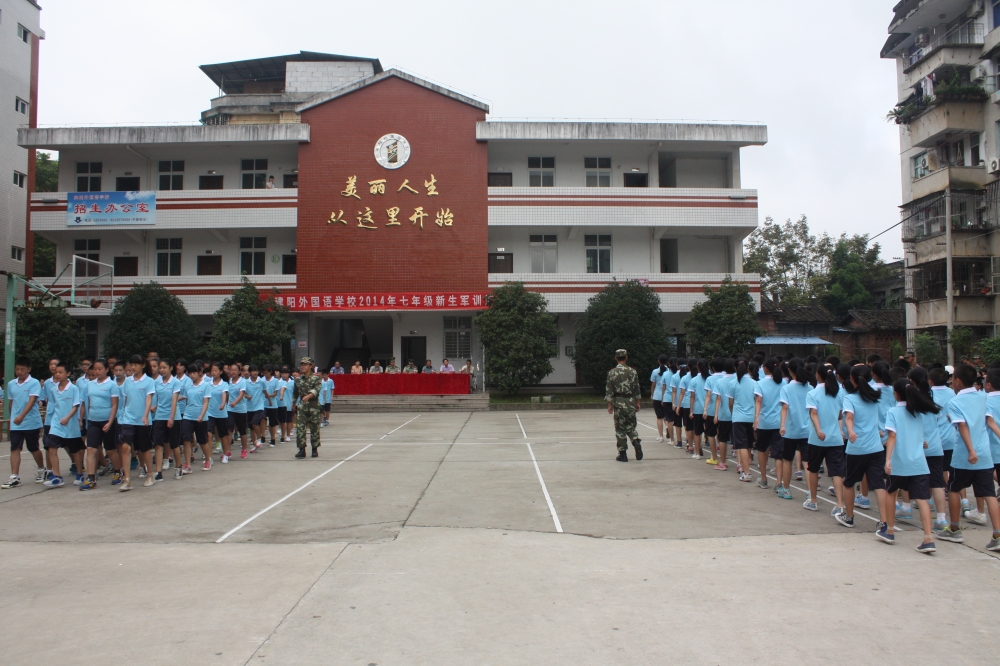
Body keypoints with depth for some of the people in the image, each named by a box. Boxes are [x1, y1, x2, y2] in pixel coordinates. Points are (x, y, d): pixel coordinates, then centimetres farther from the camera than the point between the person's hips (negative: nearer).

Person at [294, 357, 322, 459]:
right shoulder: (298, 379, 10)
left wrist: (308, 396, -36)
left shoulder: (316, 379, -3)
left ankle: (315, 449, 17)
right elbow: (295, 393, 19)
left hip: (314, 406, -3)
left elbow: (317, 389, -20)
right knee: (300, 428, -8)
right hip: (302, 406, 3)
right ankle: (302, 449, -4)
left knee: (314, 428, 5)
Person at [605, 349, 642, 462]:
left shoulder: (612, 372, -5)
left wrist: (609, 405, 2)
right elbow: (637, 389, 4)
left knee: (620, 429, 5)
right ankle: (636, 442, -9)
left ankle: (623, 454, 6)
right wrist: (637, 402, 14)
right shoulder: (633, 371, 1)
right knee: (631, 426, 17)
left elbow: (609, 390, -6)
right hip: (631, 403, 2)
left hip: (619, 403, -2)